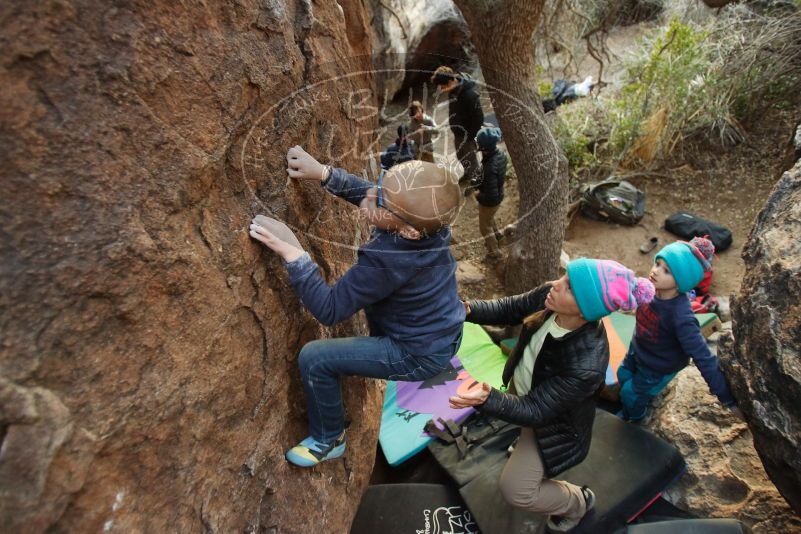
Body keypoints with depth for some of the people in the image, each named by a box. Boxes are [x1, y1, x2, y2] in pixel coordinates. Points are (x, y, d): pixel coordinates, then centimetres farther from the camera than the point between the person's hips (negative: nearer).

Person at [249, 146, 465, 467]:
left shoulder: (385, 262, -38)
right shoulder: (426, 219, -17)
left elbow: (328, 310, -29)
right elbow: (366, 192, 0)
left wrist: (292, 252, -33)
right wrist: (324, 174, -13)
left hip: (422, 357, -8)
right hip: (444, 334, 8)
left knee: (313, 358, -7)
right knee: (374, 300, 33)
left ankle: (328, 440, 17)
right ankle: (381, 362, 55)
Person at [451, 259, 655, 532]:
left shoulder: (585, 365, -43)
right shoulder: (548, 295, -27)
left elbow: (535, 411, -35)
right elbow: (509, 309, -8)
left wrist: (487, 399, -51)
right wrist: (468, 310, -21)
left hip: (554, 422, -6)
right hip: (522, 388, 7)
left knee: (515, 490, 0)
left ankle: (577, 502, 29)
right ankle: (527, 447, 65)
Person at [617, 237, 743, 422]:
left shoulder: (681, 317, -42)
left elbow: (703, 358, -36)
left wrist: (728, 399, -31)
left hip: (659, 368, -5)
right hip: (637, 351, 6)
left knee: (631, 394, 17)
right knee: (623, 376, 29)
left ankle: (634, 420, 54)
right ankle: (629, 409, 63)